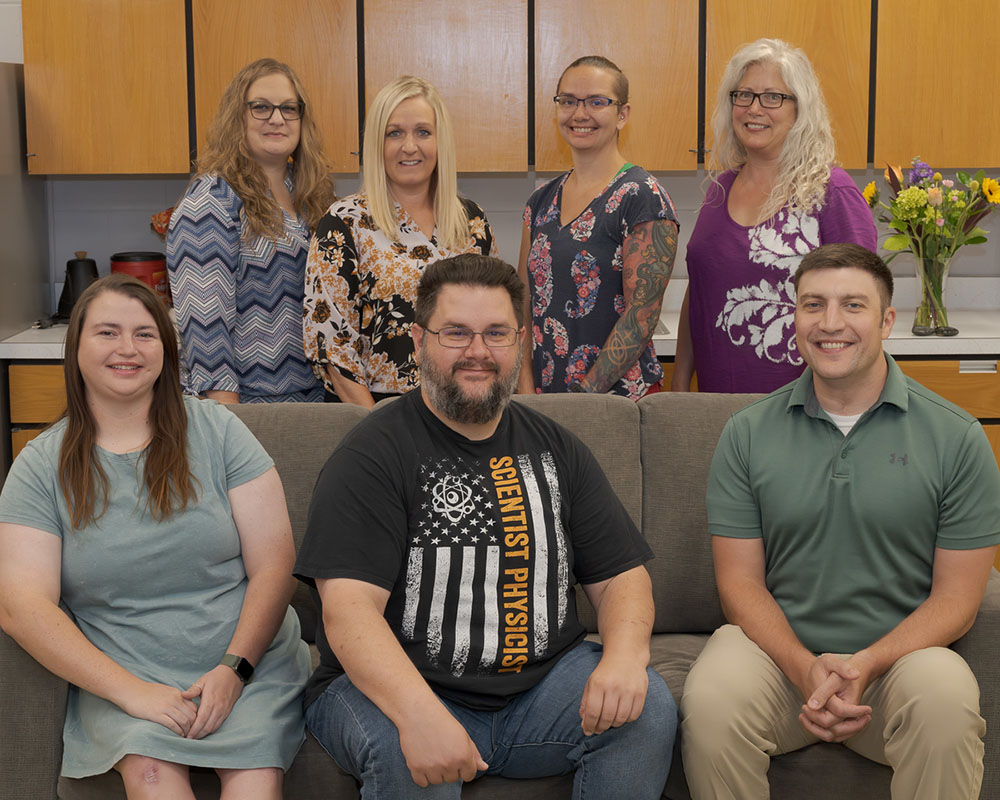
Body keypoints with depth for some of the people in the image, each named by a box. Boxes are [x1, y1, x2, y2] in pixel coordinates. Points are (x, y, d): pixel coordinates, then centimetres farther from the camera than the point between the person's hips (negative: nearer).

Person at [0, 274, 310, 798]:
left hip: (249, 658, 0)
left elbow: (274, 565, 0)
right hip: (116, 674, 0)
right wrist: (131, 691, -16)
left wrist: (234, 668, -14)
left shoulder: (215, 430, 4)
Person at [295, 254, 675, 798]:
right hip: (393, 687, -4)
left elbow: (621, 576, 10)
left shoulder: (554, 449, 11)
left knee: (649, 709, -19)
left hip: (542, 683, 4)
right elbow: (348, 608, -19)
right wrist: (420, 713, -35)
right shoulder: (371, 457, -8)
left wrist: (624, 656, -13)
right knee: (405, 755, -34)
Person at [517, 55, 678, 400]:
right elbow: (523, 304, 10)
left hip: (620, 396, -5)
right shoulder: (541, 202, 10)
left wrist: (583, 397, -16)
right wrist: (527, 390, -2)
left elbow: (642, 314, -15)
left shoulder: (643, 198, -10)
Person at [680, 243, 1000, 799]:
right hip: (779, 650, 1)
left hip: (900, 653, 0)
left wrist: (866, 664, -17)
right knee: (710, 702, -30)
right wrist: (806, 668, -16)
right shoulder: (748, 434, 4)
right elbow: (741, 582, 3)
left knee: (945, 702, -33)